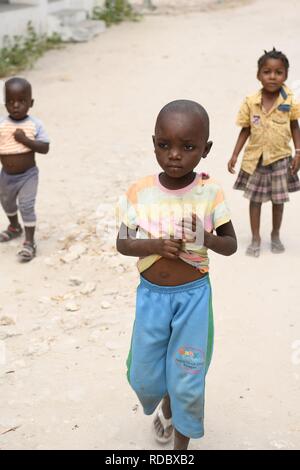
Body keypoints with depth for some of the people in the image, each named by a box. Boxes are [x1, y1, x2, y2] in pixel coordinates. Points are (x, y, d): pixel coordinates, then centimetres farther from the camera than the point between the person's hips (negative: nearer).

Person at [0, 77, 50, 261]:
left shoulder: (35, 124, -15)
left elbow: (45, 148, -18)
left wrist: (25, 140, -28)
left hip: (28, 175, -4)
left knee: (27, 206, -8)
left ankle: (30, 242, 4)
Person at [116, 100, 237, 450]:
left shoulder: (210, 193, -13)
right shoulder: (138, 193, -12)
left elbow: (231, 245, -4)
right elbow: (122, 243, -4)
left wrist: (206, 239, -26)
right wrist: (155, 244, -23)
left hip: (193, 296, -2)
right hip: (151, 295, 2)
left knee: (187, 381, 8)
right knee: (143, 376, 16)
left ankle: (182, 443, 34)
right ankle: (166, 404, 51)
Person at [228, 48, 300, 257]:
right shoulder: (250, 102, -11)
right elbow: (246, 130, -1)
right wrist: (235, 155, -3)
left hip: (280, 158, 0)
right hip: (255, 159, 0)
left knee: (278, 200, 12)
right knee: (255, 199, 11)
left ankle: (276, 235, 34)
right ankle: (256, 238, 26)